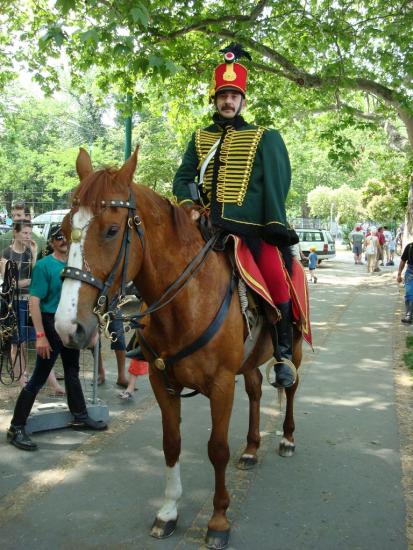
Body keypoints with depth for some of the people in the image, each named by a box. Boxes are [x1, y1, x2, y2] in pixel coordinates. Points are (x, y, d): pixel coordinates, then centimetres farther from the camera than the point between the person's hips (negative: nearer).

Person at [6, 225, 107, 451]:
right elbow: (34, 301, -18)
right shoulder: (44, 265, -13)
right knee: (38, 378, -4)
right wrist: (40, 335, -24)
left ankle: (80, 417, 33)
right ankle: (16, 428, 5)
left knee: (72, 372, 19)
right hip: (52, 324, -7)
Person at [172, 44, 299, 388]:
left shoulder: (265, 138, 9)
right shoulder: (200, 139, 19)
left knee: (276, 279, -18)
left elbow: (276, 184, 2)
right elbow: (183, 176, 14)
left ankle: (283, 354, -3)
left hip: (252, 228, -3)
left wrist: (275, 227, -10)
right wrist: (188, 203, -8)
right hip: (207, 226, 3)